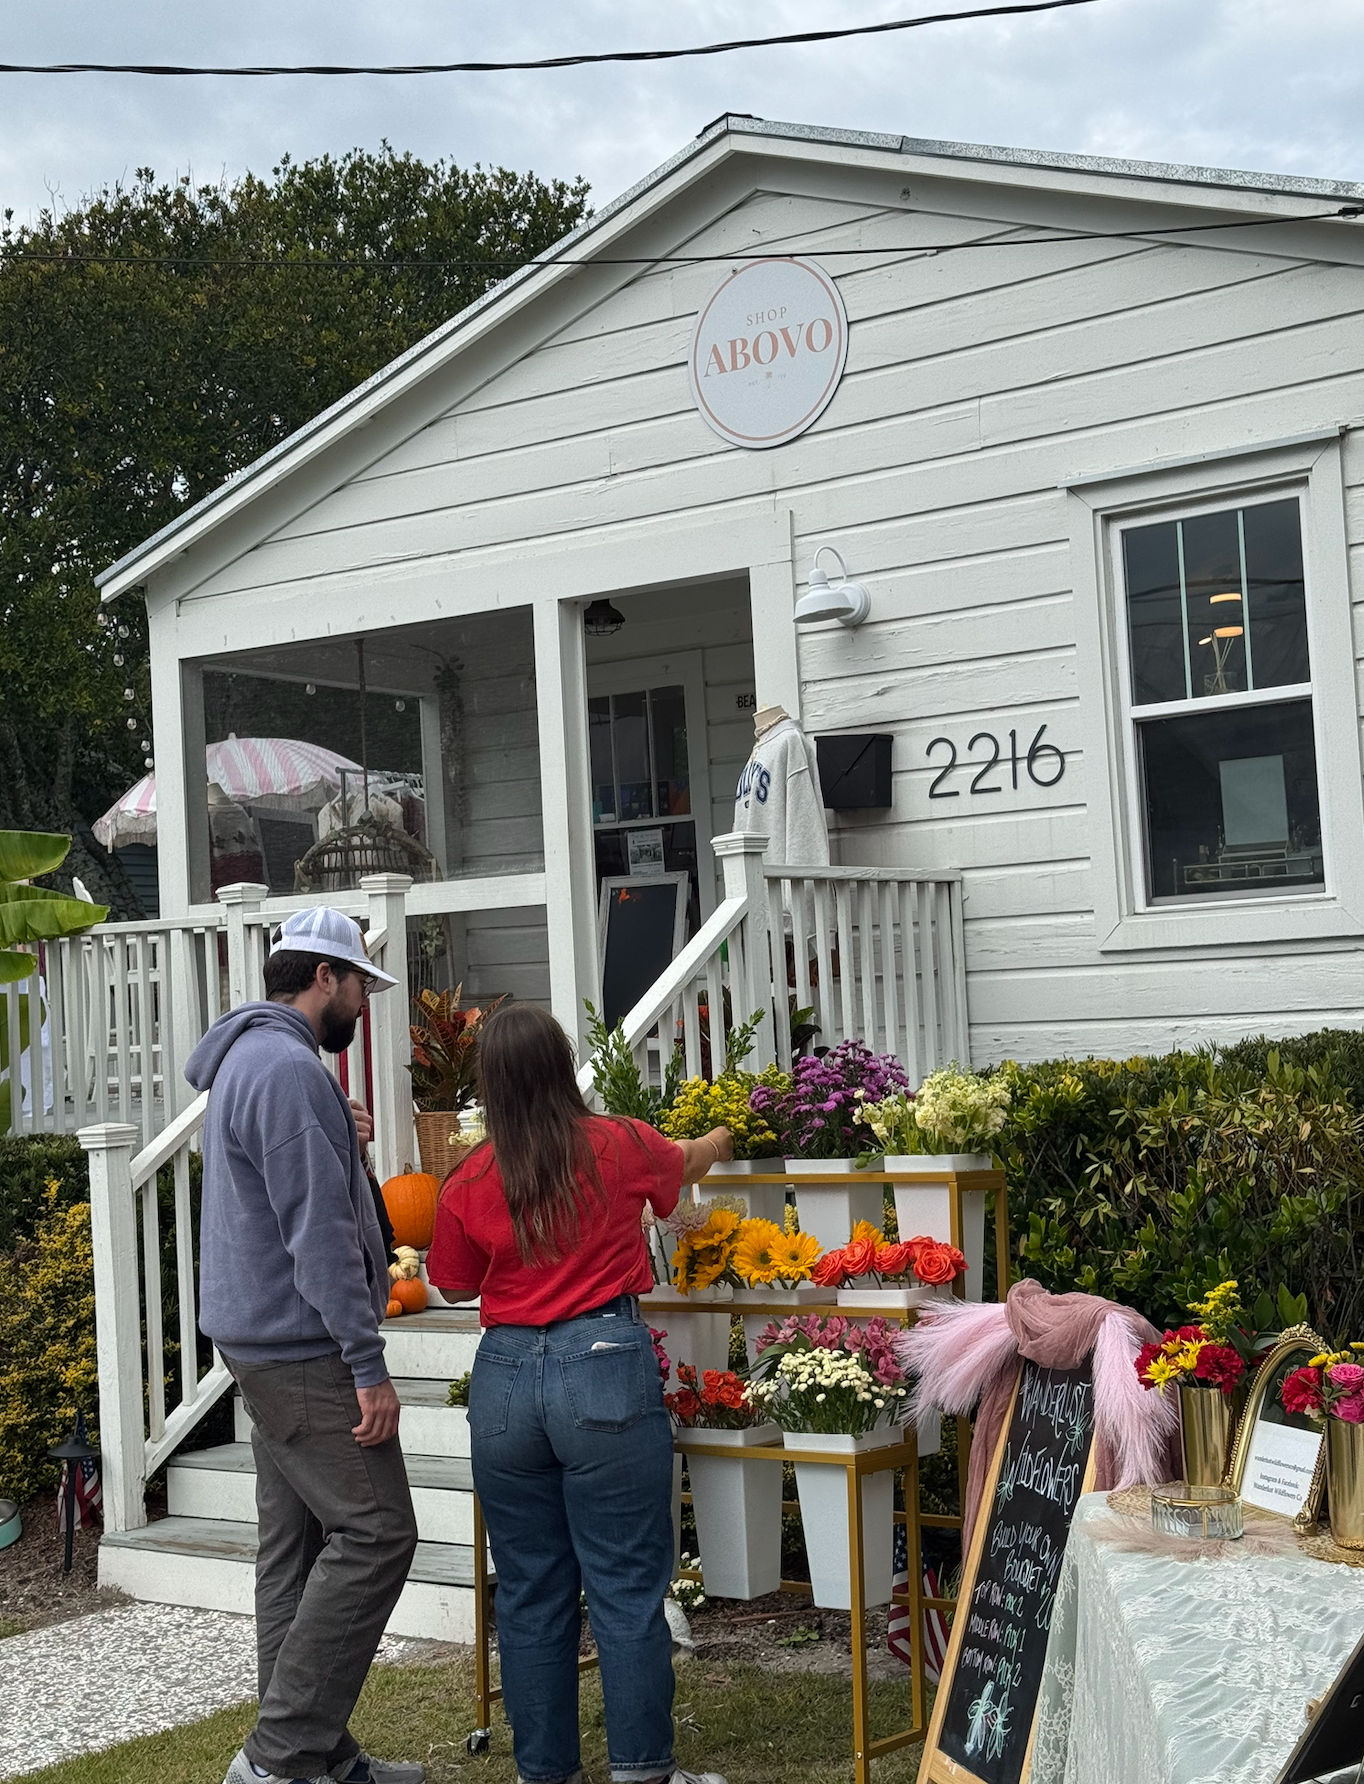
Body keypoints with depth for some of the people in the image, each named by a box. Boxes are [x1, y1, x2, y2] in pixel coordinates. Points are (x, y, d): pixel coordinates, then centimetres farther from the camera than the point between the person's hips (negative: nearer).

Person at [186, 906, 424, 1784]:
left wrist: (340, 1143, 14)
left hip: (268, 1343, 11)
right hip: (304, 1349, -11)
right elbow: (318, 1234, -22)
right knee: (374, 1533, -9)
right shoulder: (290, 1069, -18)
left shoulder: (248, 1060, 17)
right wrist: (368, 1365, -21)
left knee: (300, 1546, 12)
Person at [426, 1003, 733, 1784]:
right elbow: (686, 1162, 22)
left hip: (506, 1381, 2)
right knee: (627, 1587, 4)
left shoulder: (470, 1182, 0)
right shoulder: (619, 1146, -2)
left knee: (530, 1592, 12)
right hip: (605, 1371, -2)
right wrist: (724, 1139, 44)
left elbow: (454, 1284, 15)